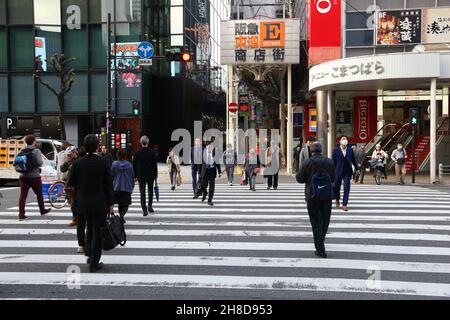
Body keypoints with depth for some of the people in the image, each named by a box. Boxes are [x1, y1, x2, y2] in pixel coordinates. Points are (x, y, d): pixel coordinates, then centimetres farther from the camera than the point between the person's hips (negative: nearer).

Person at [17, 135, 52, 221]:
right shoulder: (36, 151, -10)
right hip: (34, 176, -4)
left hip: (23, 176, 4)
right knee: (39, 194, 15)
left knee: (23, 195, 1)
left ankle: (21, 214, -4)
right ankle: (42, 210, 31)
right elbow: (39, 163, -20)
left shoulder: (22, 151, 5)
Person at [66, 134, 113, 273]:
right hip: (100, 203, -3)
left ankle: (89, 253, 22)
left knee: (90, 227, 25)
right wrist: (110, 204, 1)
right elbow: (108, 185, -7)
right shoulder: (104, 163, -10)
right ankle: (94, 263, 10)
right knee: (98, 231, 5)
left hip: (83, 201, 3)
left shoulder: (77, 163, -6)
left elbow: (71, 183, -1)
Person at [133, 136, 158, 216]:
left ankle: (144, 210, -1)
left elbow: (134, 166, 1)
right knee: (150, 191, 17)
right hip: (150, 176, 0)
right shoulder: (152, 152, -7)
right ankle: (150, 206, 17)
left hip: (141, 176, 0)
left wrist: (135, 176, 10)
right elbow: (155, 165, -4)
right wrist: (155, 175, 4)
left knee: (142, 193, 2)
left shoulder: (137, 153, -4)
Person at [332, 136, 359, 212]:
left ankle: (344, 205, -3)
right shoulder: (336, 150, -2)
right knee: (337, 187, 13)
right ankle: (337, 200, 37)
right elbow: (333, 162, -3)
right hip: (338, 172, -1)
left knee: (346, 188, -7)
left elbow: (353, 160, 13)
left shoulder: (350, 150, 5)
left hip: (347, 172, 1)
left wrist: (357, 168, 13)